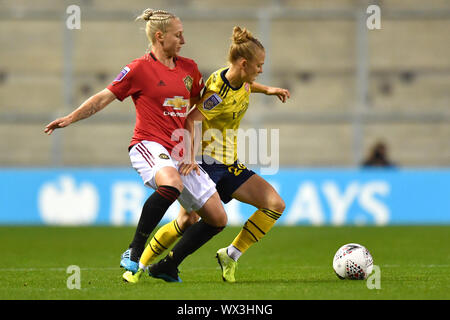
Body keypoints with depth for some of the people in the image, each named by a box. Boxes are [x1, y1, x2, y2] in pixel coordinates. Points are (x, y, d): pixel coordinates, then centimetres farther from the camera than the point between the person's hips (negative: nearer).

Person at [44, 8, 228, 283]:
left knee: (218, 219, 1)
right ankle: (134, 253, -30)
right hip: (149, 145, -7)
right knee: (171, 183, -41)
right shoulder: (140, 68, -3)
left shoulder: (188, 68, 14)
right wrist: (70, 118, -6)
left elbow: (201, 102, 32)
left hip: (179, 153, 7)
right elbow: (104, 98, 0)